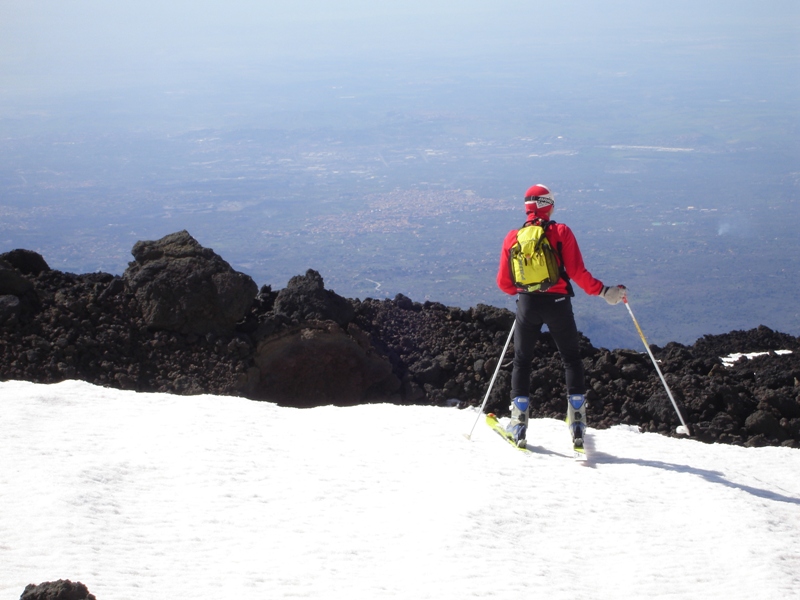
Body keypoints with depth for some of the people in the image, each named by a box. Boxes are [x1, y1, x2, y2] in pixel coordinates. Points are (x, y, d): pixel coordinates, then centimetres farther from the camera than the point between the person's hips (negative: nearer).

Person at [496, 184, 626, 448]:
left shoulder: (513, 237, 4)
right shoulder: (561, 232, -4)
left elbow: (503, 282, 8)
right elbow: (577, 272, -12)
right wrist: (604, 292, -4)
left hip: (527, 305, 2)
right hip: (557, 304, -2)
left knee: (522, 361, 15)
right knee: (571, 359, 11)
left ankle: (519, 422, 9)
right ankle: (577, 421, 3)